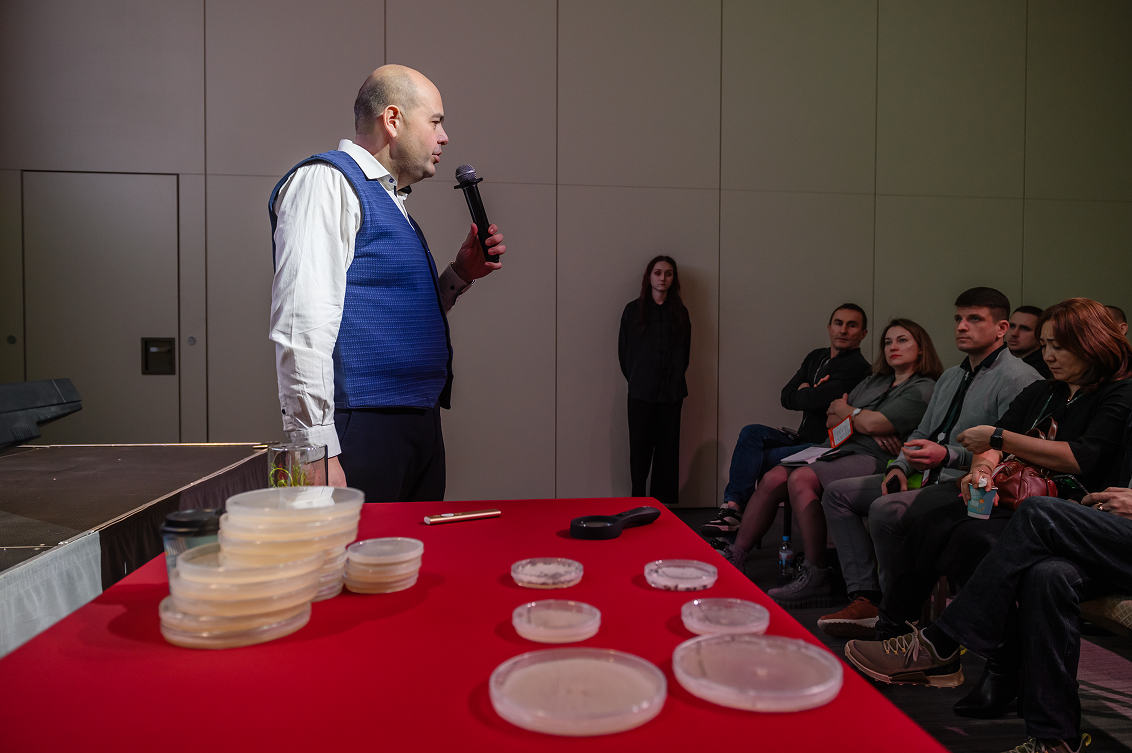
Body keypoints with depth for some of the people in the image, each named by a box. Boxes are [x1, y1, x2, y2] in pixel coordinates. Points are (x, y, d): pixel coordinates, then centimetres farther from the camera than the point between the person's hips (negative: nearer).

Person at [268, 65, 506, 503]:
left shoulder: (390, 201, 21)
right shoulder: (326, 180, -7)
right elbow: (303, 323, -19)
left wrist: (459, 274, 13)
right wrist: (319, 450, -24)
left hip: (421, 428, 9)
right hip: (362, 431, -9)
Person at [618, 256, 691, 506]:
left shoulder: (680, 312, 10)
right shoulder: (634, 310, 4)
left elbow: (685, 353, 14)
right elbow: (624, 352, 7)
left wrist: (675, 380, 8)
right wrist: (636, 380, 6)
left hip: (672, 392, 2)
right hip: (641, 392, -2)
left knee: (668, 448, 2)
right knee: (640, 447, -3)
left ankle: (666, 504, 8)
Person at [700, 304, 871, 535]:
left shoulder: (857, 366, -13)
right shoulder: (816, 357, 15)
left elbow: (814, 400, -24)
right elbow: (786, 397, 7)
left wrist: (803, 391, -2)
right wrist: (810, 394, -12)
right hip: (803, 438, 8)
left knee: (762, 459, -19)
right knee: (752, 432, -13)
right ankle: (733, 505, -24)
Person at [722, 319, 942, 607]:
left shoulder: (923, 389, 0)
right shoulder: (874, 382, 24)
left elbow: (872, 424, -13)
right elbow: (830, 419, 16)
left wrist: (843, 409, 8)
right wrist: (866, 425, -3)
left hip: (872, 460, -8)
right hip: (839, 449, 8)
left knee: (801, 479, -31)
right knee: (773, 479, -13)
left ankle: (816, 579, -27)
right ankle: (734, 558, -10)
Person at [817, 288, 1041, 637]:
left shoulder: (1018, 379, -8)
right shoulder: (950, 377, 21)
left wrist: (947, 455, -30)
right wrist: (900, 467, 4)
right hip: (926, 478, 10)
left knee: (886, 510, -32)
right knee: (838, 493, 0)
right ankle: (865, 599, -10)